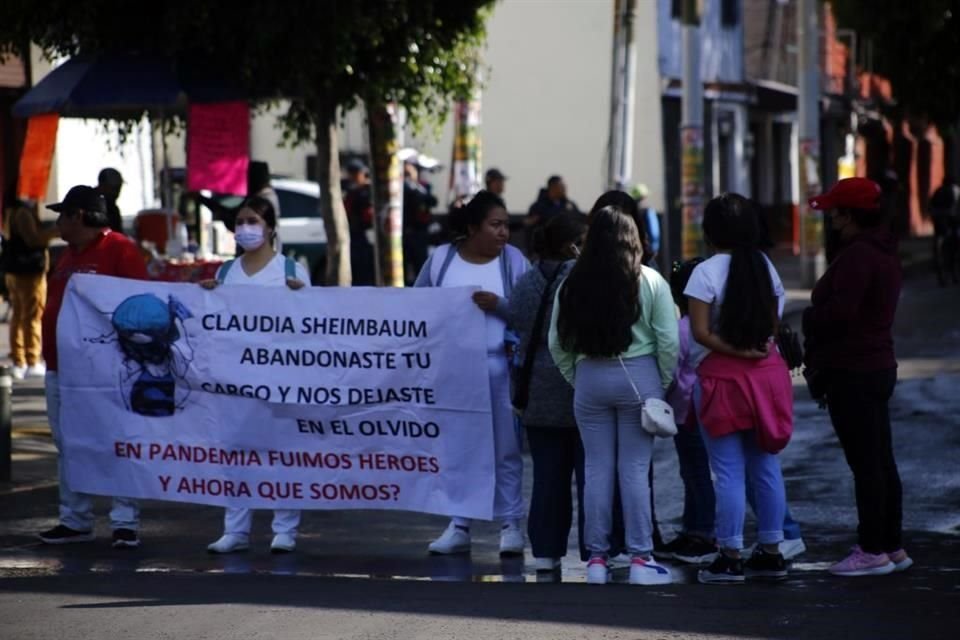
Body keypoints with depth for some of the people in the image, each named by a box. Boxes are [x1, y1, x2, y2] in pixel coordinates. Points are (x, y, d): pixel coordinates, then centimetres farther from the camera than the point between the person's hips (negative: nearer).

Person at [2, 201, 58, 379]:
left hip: (13, 270, 9)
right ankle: (33, 363, -4)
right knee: (32, 316, -5)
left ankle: (18, 363, 16)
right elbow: (33, 239, -25)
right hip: (30, 271, -9)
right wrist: (56, 231, -20)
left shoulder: (10, 212, 11)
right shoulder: (23, 212, -17)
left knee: (18, 315, 13)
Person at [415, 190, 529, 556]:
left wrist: (498, 304, -18)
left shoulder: (513, 260, 1)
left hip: (499, 366, -2)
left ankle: (510, 525, 6)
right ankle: (459, 526, 12)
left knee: (505, 448, 1)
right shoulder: (441, 258, 6)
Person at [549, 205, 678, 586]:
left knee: (596, 468, 7)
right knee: (635, 469, 1)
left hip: (589, 379, 2)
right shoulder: (650, 282, -4)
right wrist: (664, 383, 6)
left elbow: (557, 344, 4)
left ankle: (597, 558, 10)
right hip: (638, 376, -2)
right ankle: (640, 558, 2)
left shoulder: (572, 285, 2)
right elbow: (668, 340, -6)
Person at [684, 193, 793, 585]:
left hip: (721, 376, -5)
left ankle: (730, 558, 1)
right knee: (765, 465, 11)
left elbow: (700, 332, -15)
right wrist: (755, 349, 5)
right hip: (766, 374, 5)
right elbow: (773, 324, 9)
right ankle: (771, 553, 14)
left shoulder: (706, 272, -11)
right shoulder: (765, 267, 6)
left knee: (728, 471, -2)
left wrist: (735, 352, -9)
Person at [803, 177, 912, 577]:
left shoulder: (857, 256, -19)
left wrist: (809, 318, -6)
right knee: (881, 461, 13)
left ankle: (873, 551, -4)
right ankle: (892, 547, 19)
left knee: (864, 463, -6)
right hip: (878, 366, 10)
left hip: (851, 374, -10)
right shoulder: (883, 253, 14)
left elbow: (839, 312, -27)